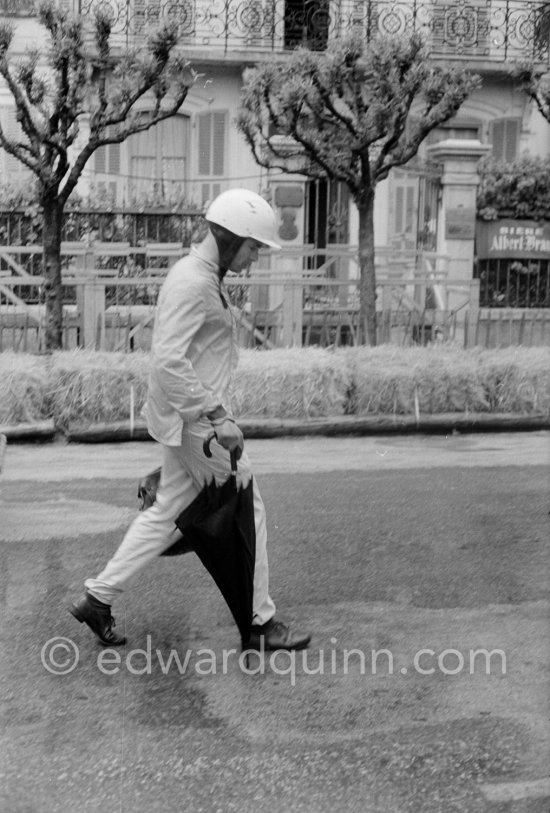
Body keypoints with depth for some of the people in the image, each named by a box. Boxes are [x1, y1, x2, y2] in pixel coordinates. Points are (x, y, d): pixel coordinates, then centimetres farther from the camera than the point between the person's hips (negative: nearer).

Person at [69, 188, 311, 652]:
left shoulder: (205, 277, 13)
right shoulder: (192, 283, -19)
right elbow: (168, 362, -27)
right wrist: (218, 416, -27)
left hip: (193, 418, 10)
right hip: (197, 421, -10)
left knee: (168, 511, 15)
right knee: (247, 514, 1)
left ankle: (98, 598, 20)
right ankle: (261, 623, 13)